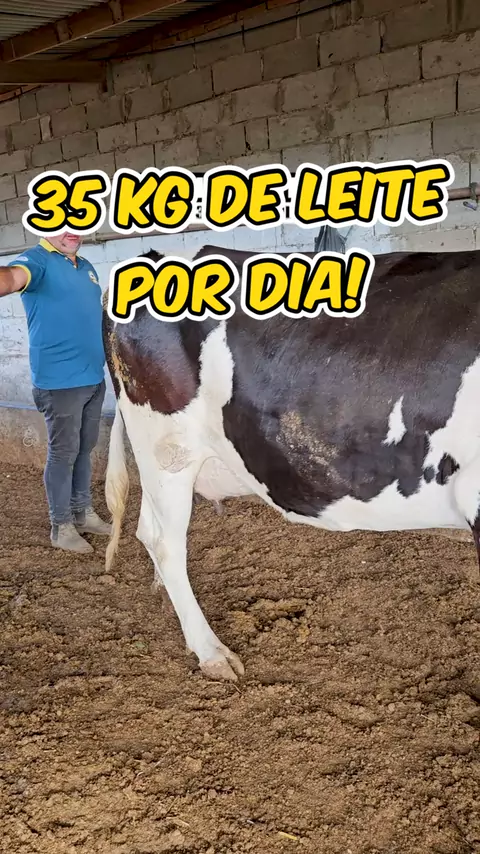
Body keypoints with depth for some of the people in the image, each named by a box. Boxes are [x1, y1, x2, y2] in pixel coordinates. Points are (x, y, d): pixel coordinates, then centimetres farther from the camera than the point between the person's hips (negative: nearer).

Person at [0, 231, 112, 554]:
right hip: (60, 379, -7)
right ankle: (61, 527, 13)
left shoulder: (86, 267, 15)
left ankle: (83, 513, 31)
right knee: (63, 452, 1)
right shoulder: (37, 260, -11)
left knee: (84, 448, 17)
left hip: (93, 376, 8)